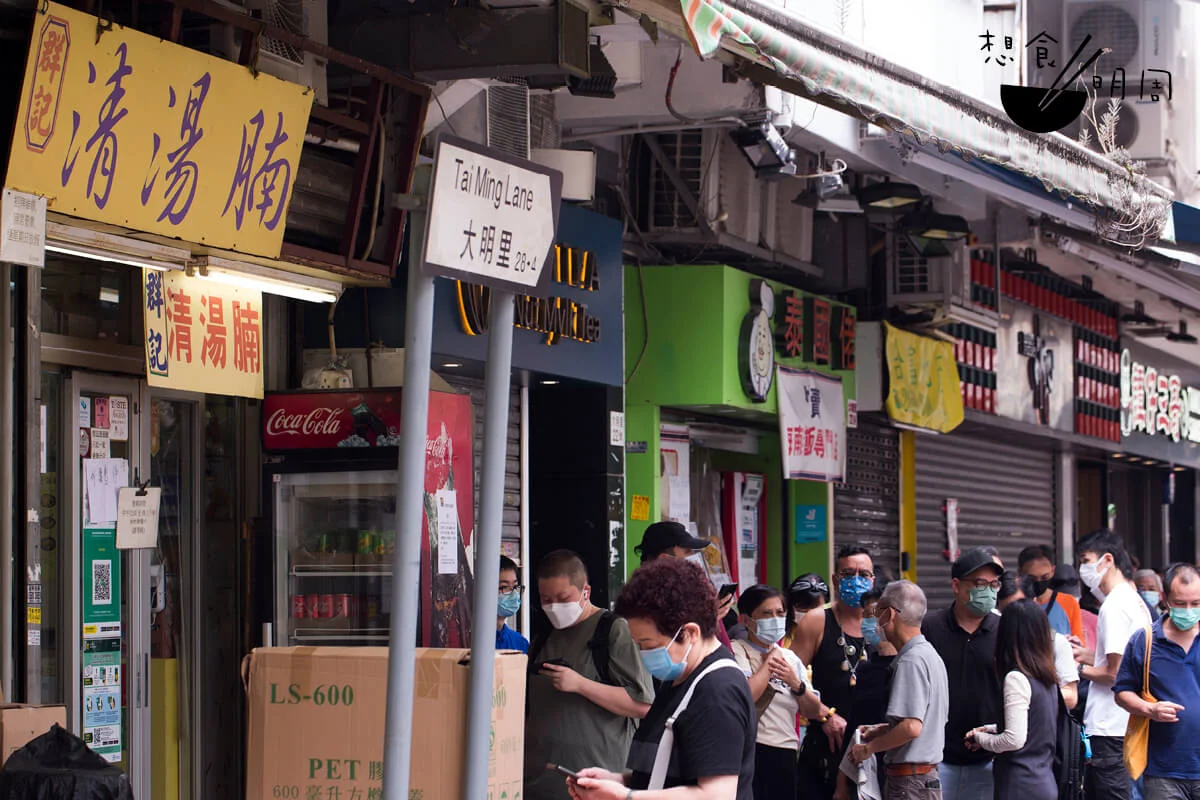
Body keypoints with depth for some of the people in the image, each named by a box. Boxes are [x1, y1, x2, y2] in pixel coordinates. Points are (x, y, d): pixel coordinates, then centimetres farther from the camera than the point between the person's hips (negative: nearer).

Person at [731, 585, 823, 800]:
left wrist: (796, 684, -6)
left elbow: (813, 709, 13)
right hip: (750, 750, -6)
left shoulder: (790, 657, 15)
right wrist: (770, 660, -8)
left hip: (785, 755, 6)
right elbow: (745, 697, -21)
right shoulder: (737, 651, -4)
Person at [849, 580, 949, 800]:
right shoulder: (930, 655, 15)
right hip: (929, 774, 10)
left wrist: (868, 748, -12)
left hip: (910, 782, -10)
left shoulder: (911, 661, -16)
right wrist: (882, 730, 18)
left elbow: (911, 728, -24)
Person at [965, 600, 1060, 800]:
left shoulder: (1017, 678, -15)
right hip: (1045, 783, 9)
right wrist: (990, 729, 17)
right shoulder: (1047, 679, 10)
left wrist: (981, 738, -3)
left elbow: (1014, 739, -19)